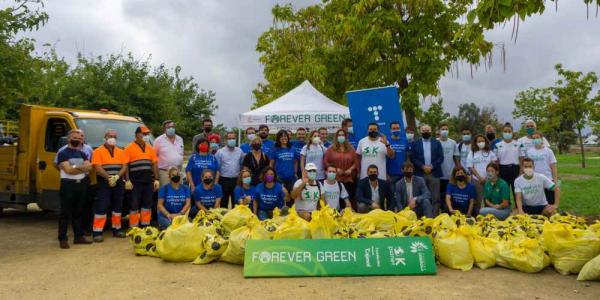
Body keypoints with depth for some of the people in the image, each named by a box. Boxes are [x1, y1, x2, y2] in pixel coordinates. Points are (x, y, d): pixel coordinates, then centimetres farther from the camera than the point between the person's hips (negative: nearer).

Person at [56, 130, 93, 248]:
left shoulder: (82, 154, 15)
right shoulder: (62, 153, -4)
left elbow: (89, 167, 0)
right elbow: (68, 170, -15)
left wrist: (76, 167, -14)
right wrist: (82, 167, -3)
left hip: (81, 184, 6)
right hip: (68, 184, -6)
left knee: (77, 212, 13)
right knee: (65, 213, -2)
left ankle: (79, 236, 18)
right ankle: (62, 239, 3)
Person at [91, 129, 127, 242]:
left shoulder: (120, 152, 14)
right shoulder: (98, 151, 1)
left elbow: (125, 167, 5)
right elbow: (98, 168, -10)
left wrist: (117, 176, -13)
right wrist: (109, 178, -20)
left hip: (118, 184, 5)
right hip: (104, 183, -5)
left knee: (117, 207, 11)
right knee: (101, 208, -7)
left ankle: (117, 229, 20)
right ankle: (97, 232, -3)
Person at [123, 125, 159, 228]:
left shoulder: (150, 148, 14)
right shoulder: (129, 148, -1)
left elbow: (154, 165, 14)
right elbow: (125, 165, -6)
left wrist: (156, 179, 8)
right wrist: (127, 180, -13)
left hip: (148, 181, 5)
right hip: (135, 182, -5)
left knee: (147, 205, 9)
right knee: (134, 205, 0)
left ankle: (145, 226, 18)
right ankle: (133, 228, 7)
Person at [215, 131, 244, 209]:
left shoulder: (240, 151, 6)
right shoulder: (220, 152, -2)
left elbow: (242, 165, 11)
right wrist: (217, 180, -6)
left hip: (236, 180, 2)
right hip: (224, 180, -2)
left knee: (236, 201, 10)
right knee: (224, 201, 7)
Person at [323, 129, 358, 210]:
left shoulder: (351, 149, 11)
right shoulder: (331, 149, 6)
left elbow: (356, 161, 10)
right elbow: (325, 161, 1)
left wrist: (351, 169, -7)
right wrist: (335, 169, -9)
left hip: (349, 178, 2)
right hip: (336, 178, -1)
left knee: (350, 197, -1)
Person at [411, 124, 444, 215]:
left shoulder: (437, 143, 11)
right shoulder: (415, 143, 9)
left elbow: (441, 157, 4)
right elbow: (413, 158, 1)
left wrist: (432, 166, -10)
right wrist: (423, 166, -11)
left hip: (434, 173, 1)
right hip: (420, 173, -1)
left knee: (435, 197, -1)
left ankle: (435, 216, 3)